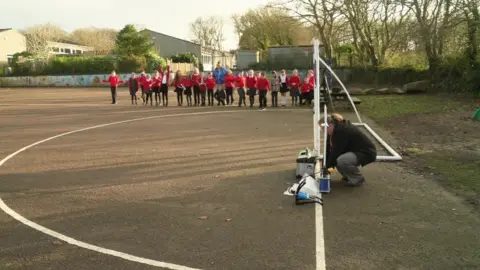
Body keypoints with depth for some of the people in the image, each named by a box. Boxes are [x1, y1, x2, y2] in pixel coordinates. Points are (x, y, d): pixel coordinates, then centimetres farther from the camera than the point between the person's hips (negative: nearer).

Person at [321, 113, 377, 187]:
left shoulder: (342, 131, -27)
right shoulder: (334, 130, 0)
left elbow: (336, 151, -26)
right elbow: (329, 149, 1)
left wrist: (328, 166, -17)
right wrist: (325, 165, -2)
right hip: (354, 151, 10)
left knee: (341, 160, -32)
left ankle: (358, 179, -9)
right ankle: (348, 176, 14)